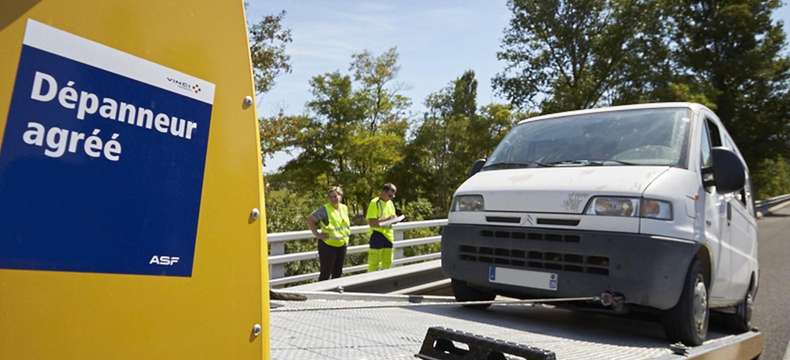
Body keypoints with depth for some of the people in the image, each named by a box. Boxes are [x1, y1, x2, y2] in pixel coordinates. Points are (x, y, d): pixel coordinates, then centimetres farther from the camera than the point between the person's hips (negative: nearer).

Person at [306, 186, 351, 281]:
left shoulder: (344, 208, 5)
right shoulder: (324, 209, -15)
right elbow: (310, 219, -16)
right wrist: (317, 234, -17)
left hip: (342, 245, 6)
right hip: (328, 245, -6)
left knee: (338, 272, 16)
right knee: (325, 273, 1)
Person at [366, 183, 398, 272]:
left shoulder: (390, 203, 11)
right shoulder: (375, 203, -12)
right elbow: (371, 222, -18)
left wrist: (394, 218, -1)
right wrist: (386, 219, -23)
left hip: (388, 235, 7)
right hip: (378, 236, -7)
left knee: (387, 263, 13)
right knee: (374, 262, -4)